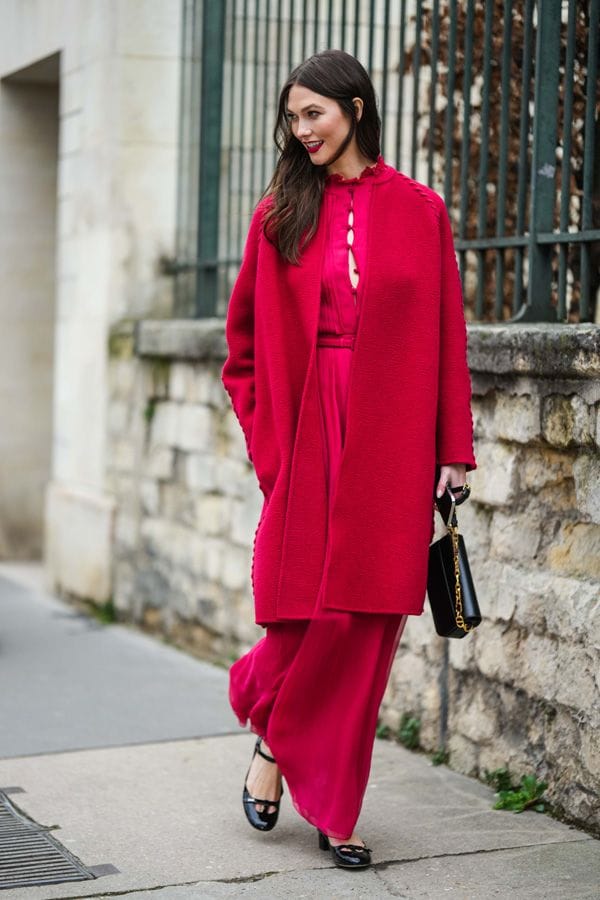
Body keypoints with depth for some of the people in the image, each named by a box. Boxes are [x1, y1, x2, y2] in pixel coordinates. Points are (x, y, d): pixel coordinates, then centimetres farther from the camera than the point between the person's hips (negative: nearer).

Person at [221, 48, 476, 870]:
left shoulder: (419, 210, 5)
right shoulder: (281, 214, 7)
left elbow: (446, 336, 4)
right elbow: (245, 338, 12)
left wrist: (453, 447, 0)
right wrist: (264, 431, 3)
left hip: (390, 441, 0)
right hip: (309, 429, 0)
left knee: (368, 620, 2)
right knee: (311, 608, -4)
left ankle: (334, 808, 15)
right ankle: (274, 740, 26)